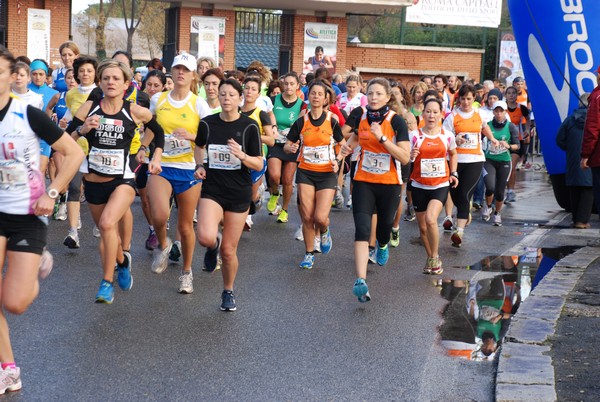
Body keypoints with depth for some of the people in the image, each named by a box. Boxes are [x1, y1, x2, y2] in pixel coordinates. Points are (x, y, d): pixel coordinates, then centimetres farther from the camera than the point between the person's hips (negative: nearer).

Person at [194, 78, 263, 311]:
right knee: (205, 237, -26)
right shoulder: (207, 124, -1)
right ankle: (213, 244, 14)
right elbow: (199, 147, 21)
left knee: (229, 250, 5)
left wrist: (241, 155, -24)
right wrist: (199, 166, 2)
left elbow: (259, 165, -5)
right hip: (212, 189, 1)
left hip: (239, 193, 0)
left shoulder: (249, 127, -6)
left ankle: (228, 292, 31)